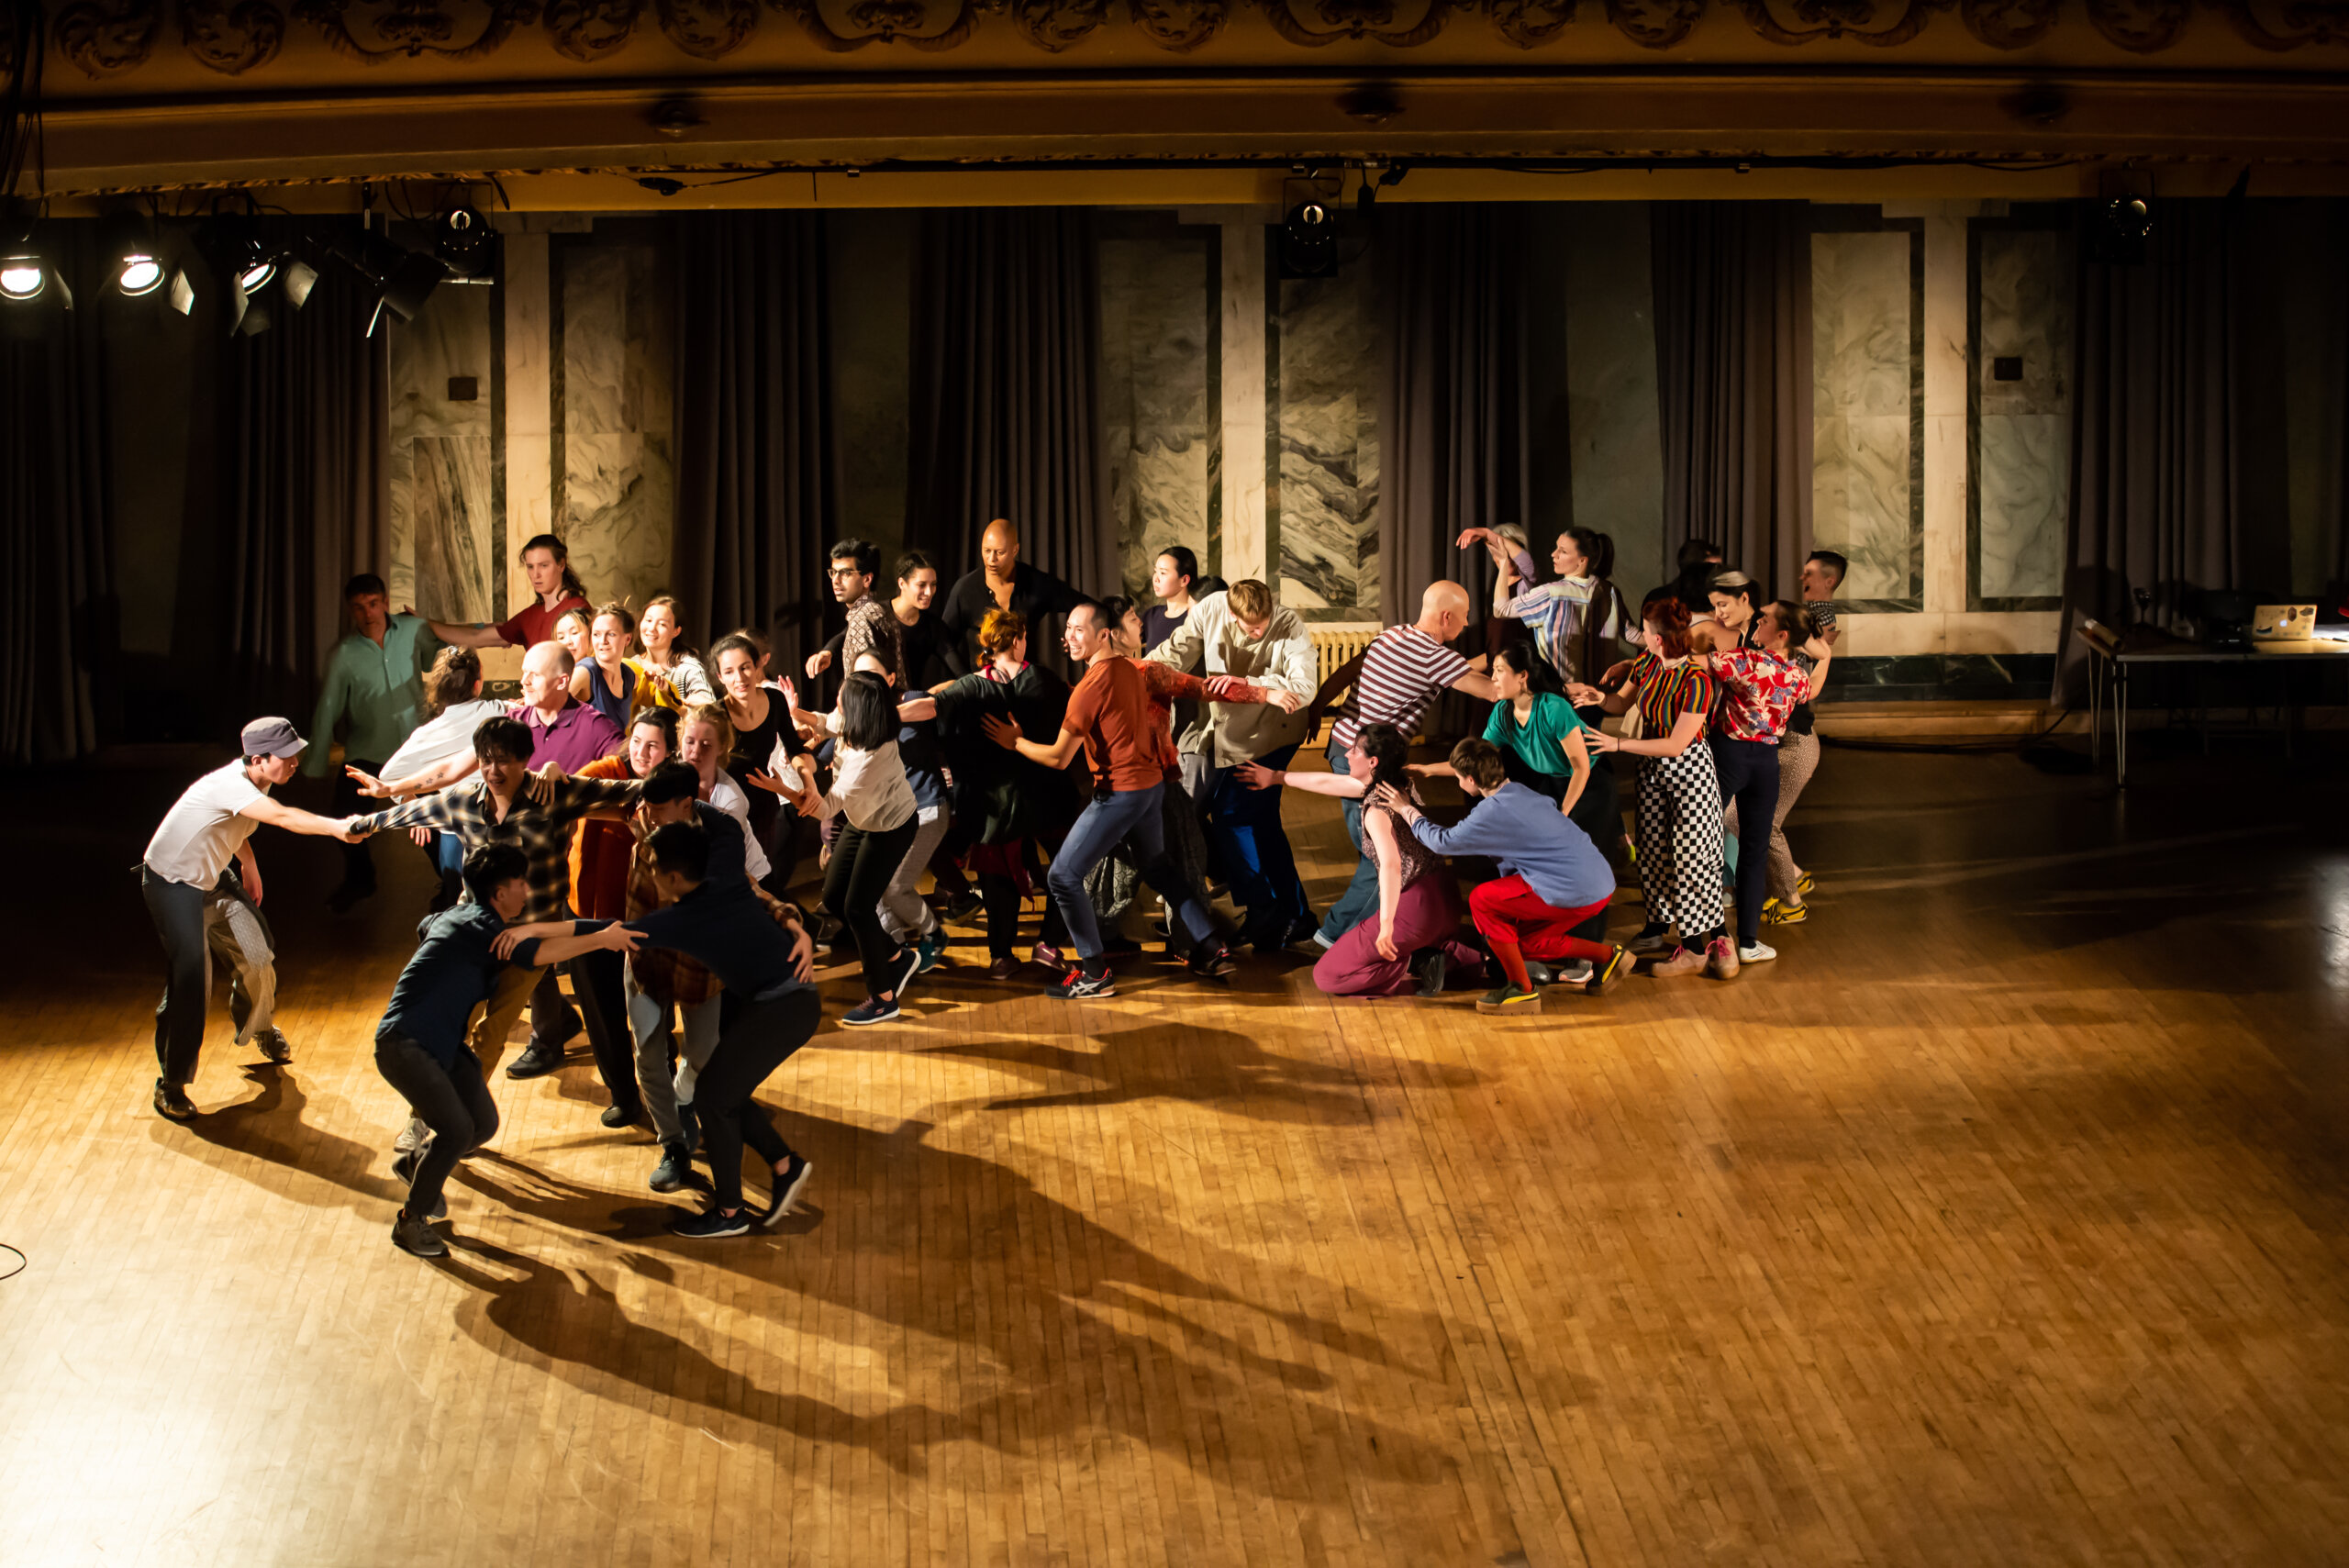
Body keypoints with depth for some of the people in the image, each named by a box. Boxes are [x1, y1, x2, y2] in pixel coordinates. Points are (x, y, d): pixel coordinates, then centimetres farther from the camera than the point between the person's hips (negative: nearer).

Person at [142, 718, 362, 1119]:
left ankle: (259, 1029, 43)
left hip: (212, 877, 9)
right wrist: (335, 827, -64)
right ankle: (170, 1084, -3)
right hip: (173, 882, -9)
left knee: (257, 953, 12)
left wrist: (249, 865, 16)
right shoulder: (230, 785, -34)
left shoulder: (255, 781, -5)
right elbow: (282, 817, -52)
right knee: (190, 979, -15)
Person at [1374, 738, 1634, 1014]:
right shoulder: (1518, 791, 12)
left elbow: (1442, 842, -6)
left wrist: (1407, 810, 8)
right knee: (1525, 942, 21)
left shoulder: (1495, 811, -16)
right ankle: (1607, 956, 22)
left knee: (1481, 900, -2)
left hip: (1579, 894, -9)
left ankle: (1522, 990, 4)